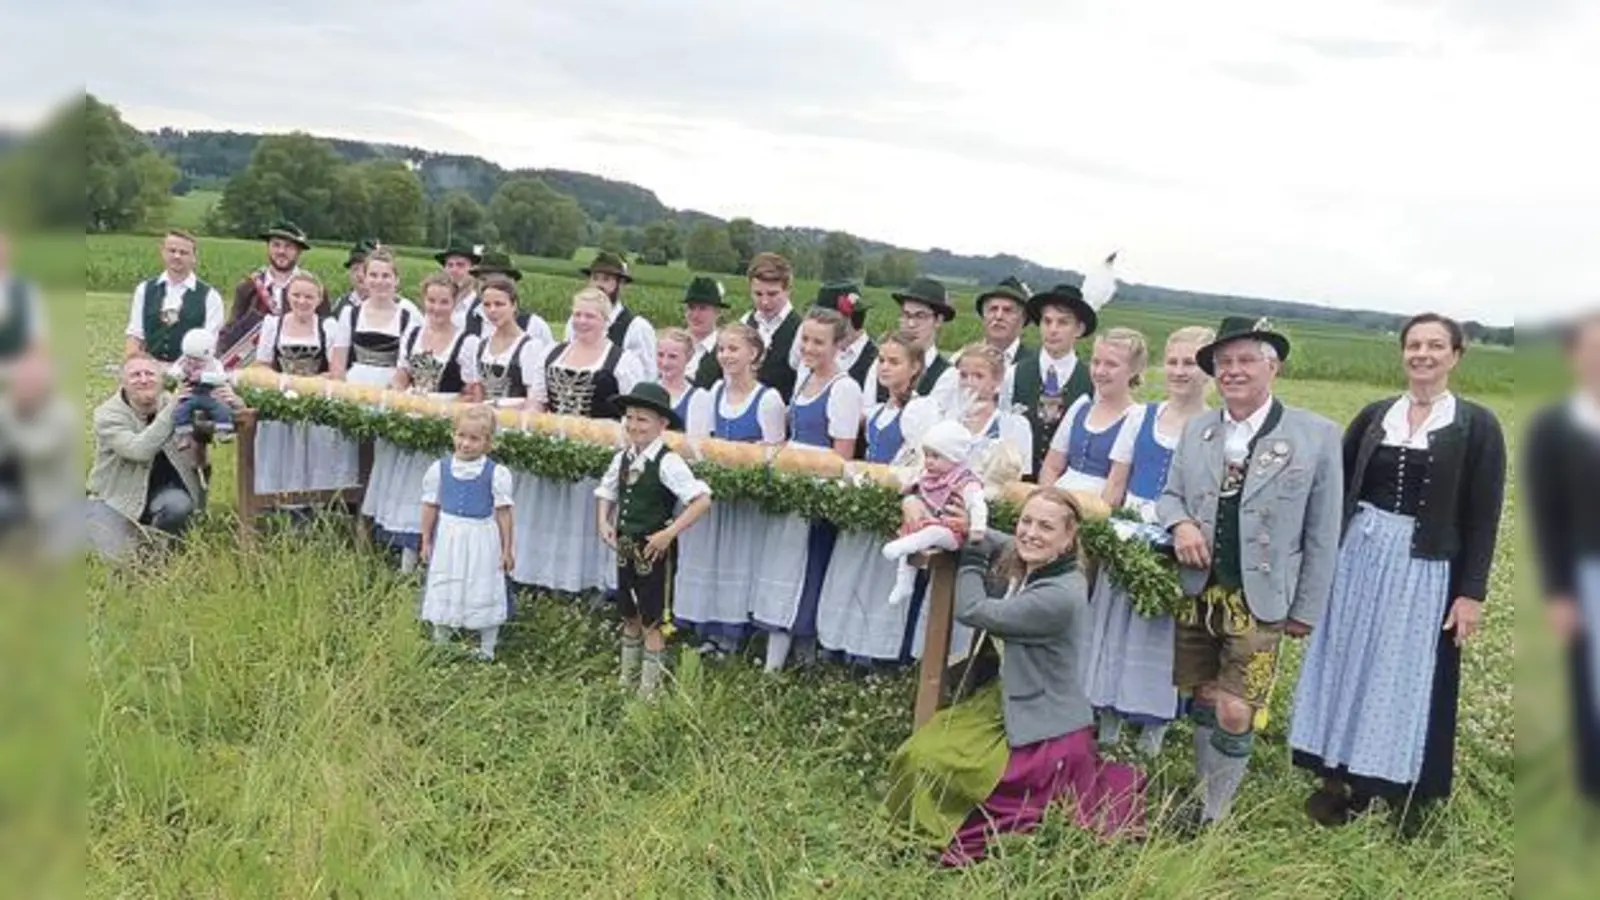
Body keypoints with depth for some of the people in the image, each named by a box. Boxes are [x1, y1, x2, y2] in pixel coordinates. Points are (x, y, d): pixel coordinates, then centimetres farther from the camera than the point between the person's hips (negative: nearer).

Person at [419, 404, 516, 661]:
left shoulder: (496, 473, -11)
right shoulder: (439, 469, -3)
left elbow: (503, 512, -7)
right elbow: (430, 506, 5)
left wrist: (507, 549, -5)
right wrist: (426, 541, 8)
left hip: (481, 541, -3)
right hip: (448, 539, 3)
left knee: (484, 592, 6)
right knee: (443, 591, 15)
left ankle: (487, 650, 21)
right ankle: (440, 644, 33)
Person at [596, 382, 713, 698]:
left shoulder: (667, 463, -20)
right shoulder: (622, 459, 1)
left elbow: (702, 500, -26)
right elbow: (606, 494, 19)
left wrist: (669, 533, -25)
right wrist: (604, 522, 1)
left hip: (655, 551, -6)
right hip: (626, 549, 6)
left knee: (652, 618, 6)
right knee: (629, 614, 20)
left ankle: (649, 685, 19)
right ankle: (627, 677, 35)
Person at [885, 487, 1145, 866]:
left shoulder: (1060, 595, -27)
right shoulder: (1019, 560, -3)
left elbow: (972, 610, -22)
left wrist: (972, 550, -11)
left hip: (1045, 733, -9)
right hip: (1005, 701, 9)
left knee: (931, 765, -11)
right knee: (920, 752, 6)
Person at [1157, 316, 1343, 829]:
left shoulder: (1317, 436, -6)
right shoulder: (1196, 430, 6)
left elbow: (1322, 534, -2)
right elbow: (1169, 495, 15)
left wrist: (1306, 609, -1)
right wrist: (1180, 523, -9)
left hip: (1258, 604, -4)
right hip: (1196, 595, 4)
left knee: (1234, 717, -3)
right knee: (1203, 705, 14)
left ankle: (1211, 818, 14)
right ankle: (1208, 802, 31)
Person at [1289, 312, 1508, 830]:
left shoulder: (1477, 426, -3)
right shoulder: (1374, 416, 6)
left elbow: (1483, 516, -5)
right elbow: (1336, 488, 7)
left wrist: (1472, 593, -8)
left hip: (1425, 571, -3)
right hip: (1357, 556, 3)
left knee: (1407, 678, 4)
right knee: (1348, 666, 8)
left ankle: (1403, 794, 17)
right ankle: (1344, 780, 22)